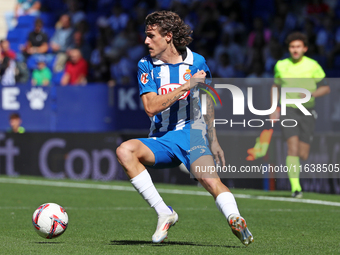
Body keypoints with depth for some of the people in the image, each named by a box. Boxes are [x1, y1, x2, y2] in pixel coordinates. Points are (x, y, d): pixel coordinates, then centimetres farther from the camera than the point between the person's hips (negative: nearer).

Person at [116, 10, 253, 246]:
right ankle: (164, 213, -25)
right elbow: (151, 108, -10)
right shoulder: (146, 66, 3)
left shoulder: (197, 62, 5)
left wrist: (213, 142, 15)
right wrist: (186, 86, -16)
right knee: (124, 151, -28)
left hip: (192, 135, -2)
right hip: (161, 139, 2)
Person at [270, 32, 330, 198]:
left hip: (307, 112, 0)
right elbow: (275, 86, 21)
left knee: (303, 155, 2)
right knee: (293, 148, -19)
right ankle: (295, 187, -21)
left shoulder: (313, 66, -3)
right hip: (288, 111, 0)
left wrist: (311, 94, -17)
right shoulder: (281, 66, 4)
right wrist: (274, 109, 15)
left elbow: (326, 88, 2)